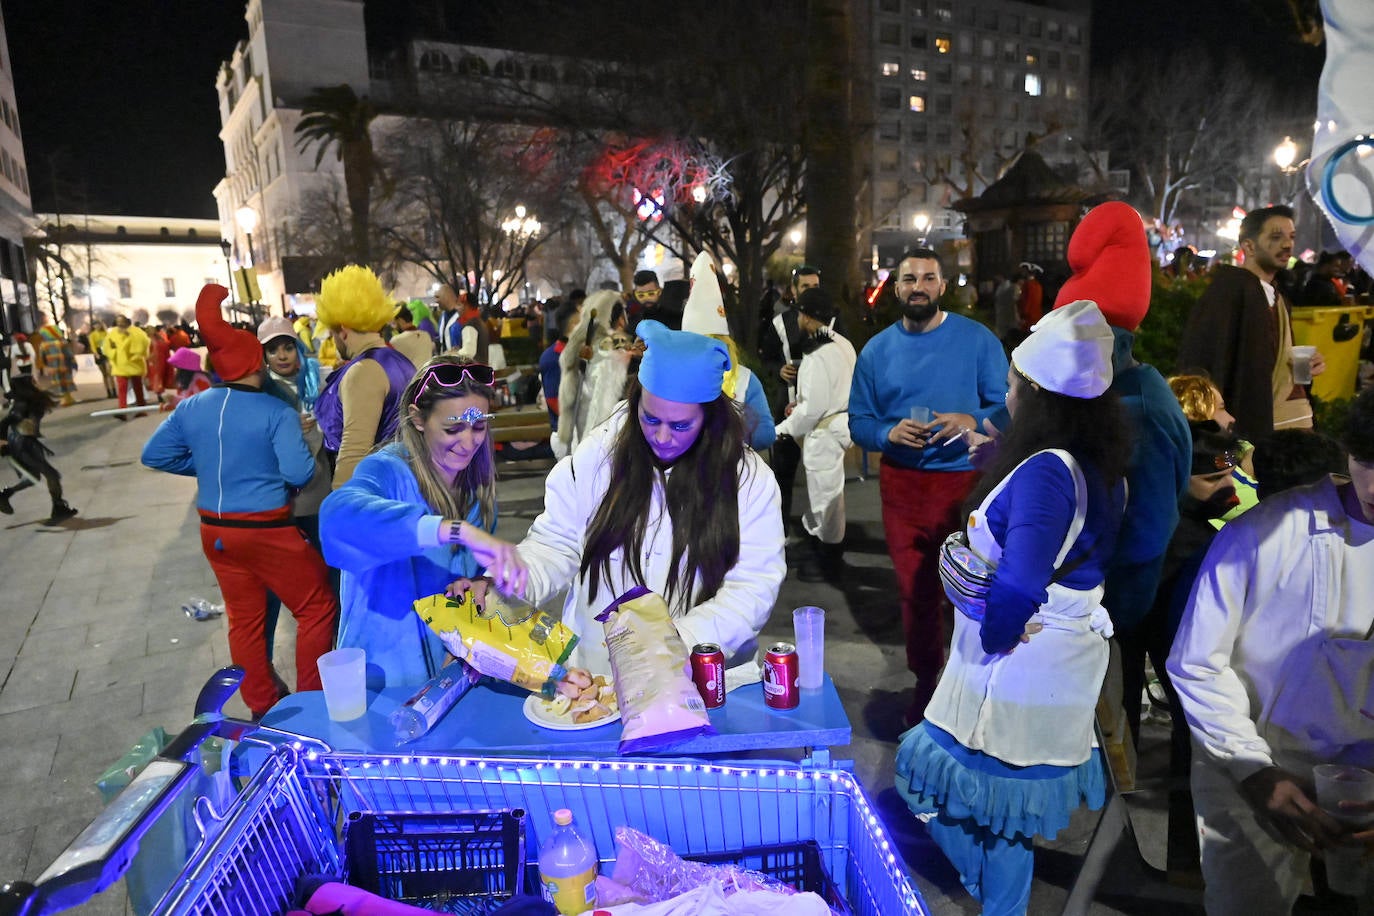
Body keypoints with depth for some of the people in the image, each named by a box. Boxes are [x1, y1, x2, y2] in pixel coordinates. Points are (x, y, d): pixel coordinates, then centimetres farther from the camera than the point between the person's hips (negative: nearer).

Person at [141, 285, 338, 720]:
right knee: (318, 608, 9)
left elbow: (154, 455, 8)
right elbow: (299, 473, -22)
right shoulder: (277, 412, -17)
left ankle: (262, 704, 31)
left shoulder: (190, 407, 1)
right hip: (267, 529, -7)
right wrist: (307, 445, -1)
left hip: (215, 529, 7)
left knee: (244, 617, 18)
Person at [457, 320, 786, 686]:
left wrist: (679, 641, -19)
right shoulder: (596, 456, 1)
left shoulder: (750, 479, -3)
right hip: (590, 671, 2)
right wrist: (511, 576, -15)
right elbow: (556, 546, 6)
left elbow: (753, 589, -5)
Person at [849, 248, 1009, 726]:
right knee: (915, 591, 14)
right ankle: (926, 682, 33)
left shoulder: (978, 340, -2)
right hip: (902, 485, 3)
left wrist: (972, 421, -21)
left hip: (966, 480, -2)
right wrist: (889, 432, -15)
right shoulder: (876, 350, 6)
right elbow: (858, 421, 4)